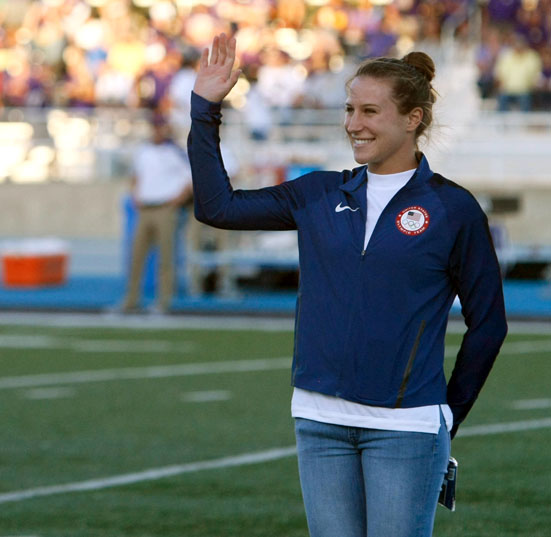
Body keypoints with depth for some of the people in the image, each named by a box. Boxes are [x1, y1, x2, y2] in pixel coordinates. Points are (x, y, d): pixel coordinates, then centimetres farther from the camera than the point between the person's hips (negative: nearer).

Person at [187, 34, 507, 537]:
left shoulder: (453, 208, -3)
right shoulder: (321, 195, 9)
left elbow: (488, 323, 2)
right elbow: (218, 206, 11)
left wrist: (450, 413, 4)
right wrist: (205, 109, 6)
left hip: (405, 428, -4)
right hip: (320, 421, 4)